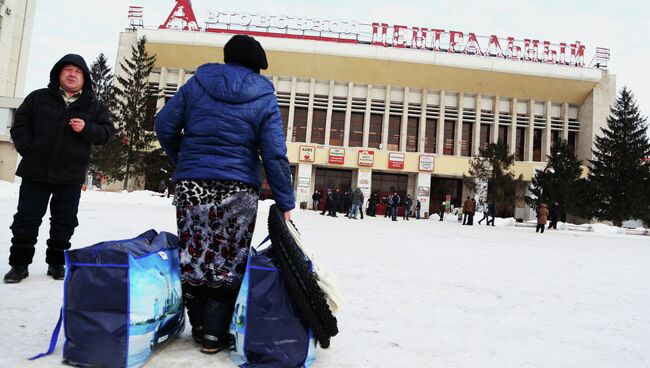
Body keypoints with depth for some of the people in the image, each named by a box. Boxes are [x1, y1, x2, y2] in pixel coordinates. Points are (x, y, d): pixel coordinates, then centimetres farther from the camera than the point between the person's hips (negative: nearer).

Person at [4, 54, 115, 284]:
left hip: (70, 177, 0)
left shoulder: (94, 106, 6)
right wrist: (27, 148, -6)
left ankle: (56, 262, 22)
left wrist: (86, 129, -15)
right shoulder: (39, 97, 7)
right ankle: (19, 263, 17)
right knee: (26, 218, 5)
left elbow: (107, 132, 2)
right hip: (35, 171, 0)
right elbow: (20, 124, 8)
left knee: (64, 222, 7)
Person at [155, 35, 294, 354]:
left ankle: (199, 326, 24)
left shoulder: (196, 84, 6)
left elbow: (164, 126, 6)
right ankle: (214, 334, 14)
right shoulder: (264, 98, 0)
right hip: (238, 191, -2)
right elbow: (274, 155, -6)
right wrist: (285, 204, -2)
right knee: (229, 261, 7)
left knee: (194, 256, 12)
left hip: (191, 185, 3)